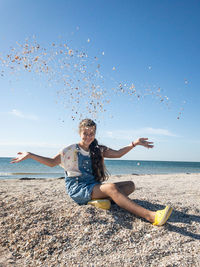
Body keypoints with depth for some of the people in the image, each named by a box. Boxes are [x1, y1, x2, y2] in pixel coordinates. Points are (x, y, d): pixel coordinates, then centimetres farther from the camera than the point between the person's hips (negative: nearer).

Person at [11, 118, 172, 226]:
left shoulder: (98, 150, 13)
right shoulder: (71, 150, 2)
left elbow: (117, 153, 13)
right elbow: (52, 162, 1)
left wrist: (134, 144, 2)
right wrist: (30, 155, -8)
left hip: (94, 187, 7)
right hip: (77, 188, -6)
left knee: (130, 185, -8)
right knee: (111, 187, -33)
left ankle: (98, 200, -31)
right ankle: (150, 216, -44)